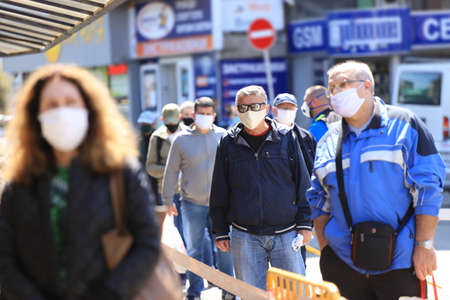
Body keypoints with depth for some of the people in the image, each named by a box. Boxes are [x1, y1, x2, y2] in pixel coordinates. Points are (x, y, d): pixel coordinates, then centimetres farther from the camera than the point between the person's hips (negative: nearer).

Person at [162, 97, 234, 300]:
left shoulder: (223, 137, 1)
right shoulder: (181, 139, 0)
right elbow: (171, 172, 6)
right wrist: (168, 200, 7)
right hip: (192, 204, 0)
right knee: (194, 250, 7)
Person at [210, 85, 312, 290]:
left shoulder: (286, 138, 3)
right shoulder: (228, 143, 4)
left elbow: (303, 184, 5)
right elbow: (219, 193, 8)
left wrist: (305, 224, 1)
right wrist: (220, 232, 6)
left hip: (285, 234, 0)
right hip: (244, 237, 1)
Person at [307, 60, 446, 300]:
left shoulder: (404, 125, -1)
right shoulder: (328, 142, 11)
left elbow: (428, 187, -5)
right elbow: (319, 201, 15)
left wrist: (424, 244, -9)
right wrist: (325, 251, 7)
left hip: (399, 261, -3)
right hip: (342, 261, 3)